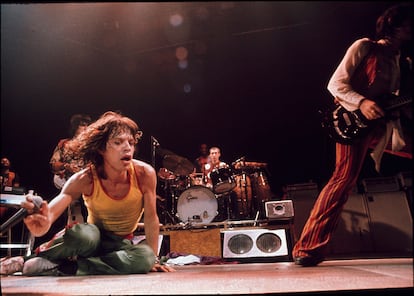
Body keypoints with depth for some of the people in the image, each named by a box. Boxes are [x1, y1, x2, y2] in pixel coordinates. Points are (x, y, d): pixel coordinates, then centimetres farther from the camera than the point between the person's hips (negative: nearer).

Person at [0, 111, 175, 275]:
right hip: (93, 237, -2)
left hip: (122, 243, 3)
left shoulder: (144, 173, -23)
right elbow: (51, 210, -34)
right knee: (84, 234, -40)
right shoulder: (85, 179, -22)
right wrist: (43, 223, -58)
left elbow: (151, 217, -14)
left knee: (145, 257, -34)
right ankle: (31, 258, -10)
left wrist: (154, 259, -12)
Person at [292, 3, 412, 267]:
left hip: (380, 121, 8)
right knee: (345, 177, -20)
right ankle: (309, 247, -18)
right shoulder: (364, 46, 4)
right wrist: (362, 102, -22)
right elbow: (336, 83, -7)